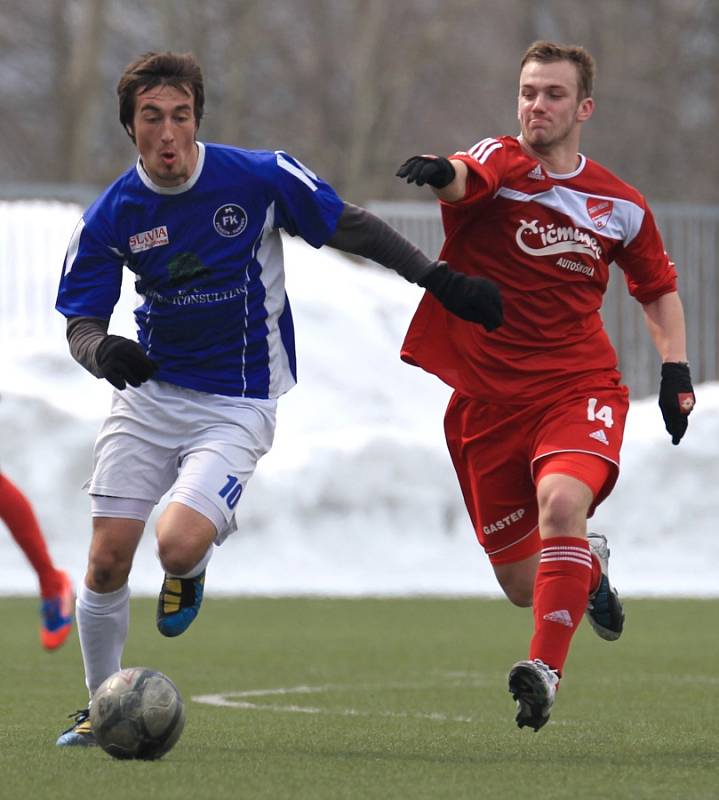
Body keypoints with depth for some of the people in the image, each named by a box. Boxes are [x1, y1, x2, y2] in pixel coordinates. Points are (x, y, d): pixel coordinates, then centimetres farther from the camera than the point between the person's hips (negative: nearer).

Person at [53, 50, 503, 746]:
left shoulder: (260, 177, -13)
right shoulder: (109, 217, -7)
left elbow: (351, 227, -1)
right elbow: (80, 321, -3)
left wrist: (440, 280, -2)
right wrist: (101, 349, -27)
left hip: (236, 407, -3)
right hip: (148, 393, 3)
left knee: (179, 546, -23)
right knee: (107, 558, -5)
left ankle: (191, 573, 17)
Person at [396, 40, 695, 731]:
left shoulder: (620, 206, 5)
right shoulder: (501, 163, -5)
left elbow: (658, 288, 22)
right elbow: (467, 178, -31)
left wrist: (676, 367, 7)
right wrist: (441, 172, -55)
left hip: (579, 388, 0)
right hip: (488, 399, 0)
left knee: (562, 500, -33)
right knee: (522, 585, 8)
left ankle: (545, 668, -29)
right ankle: (590, 565, 43)